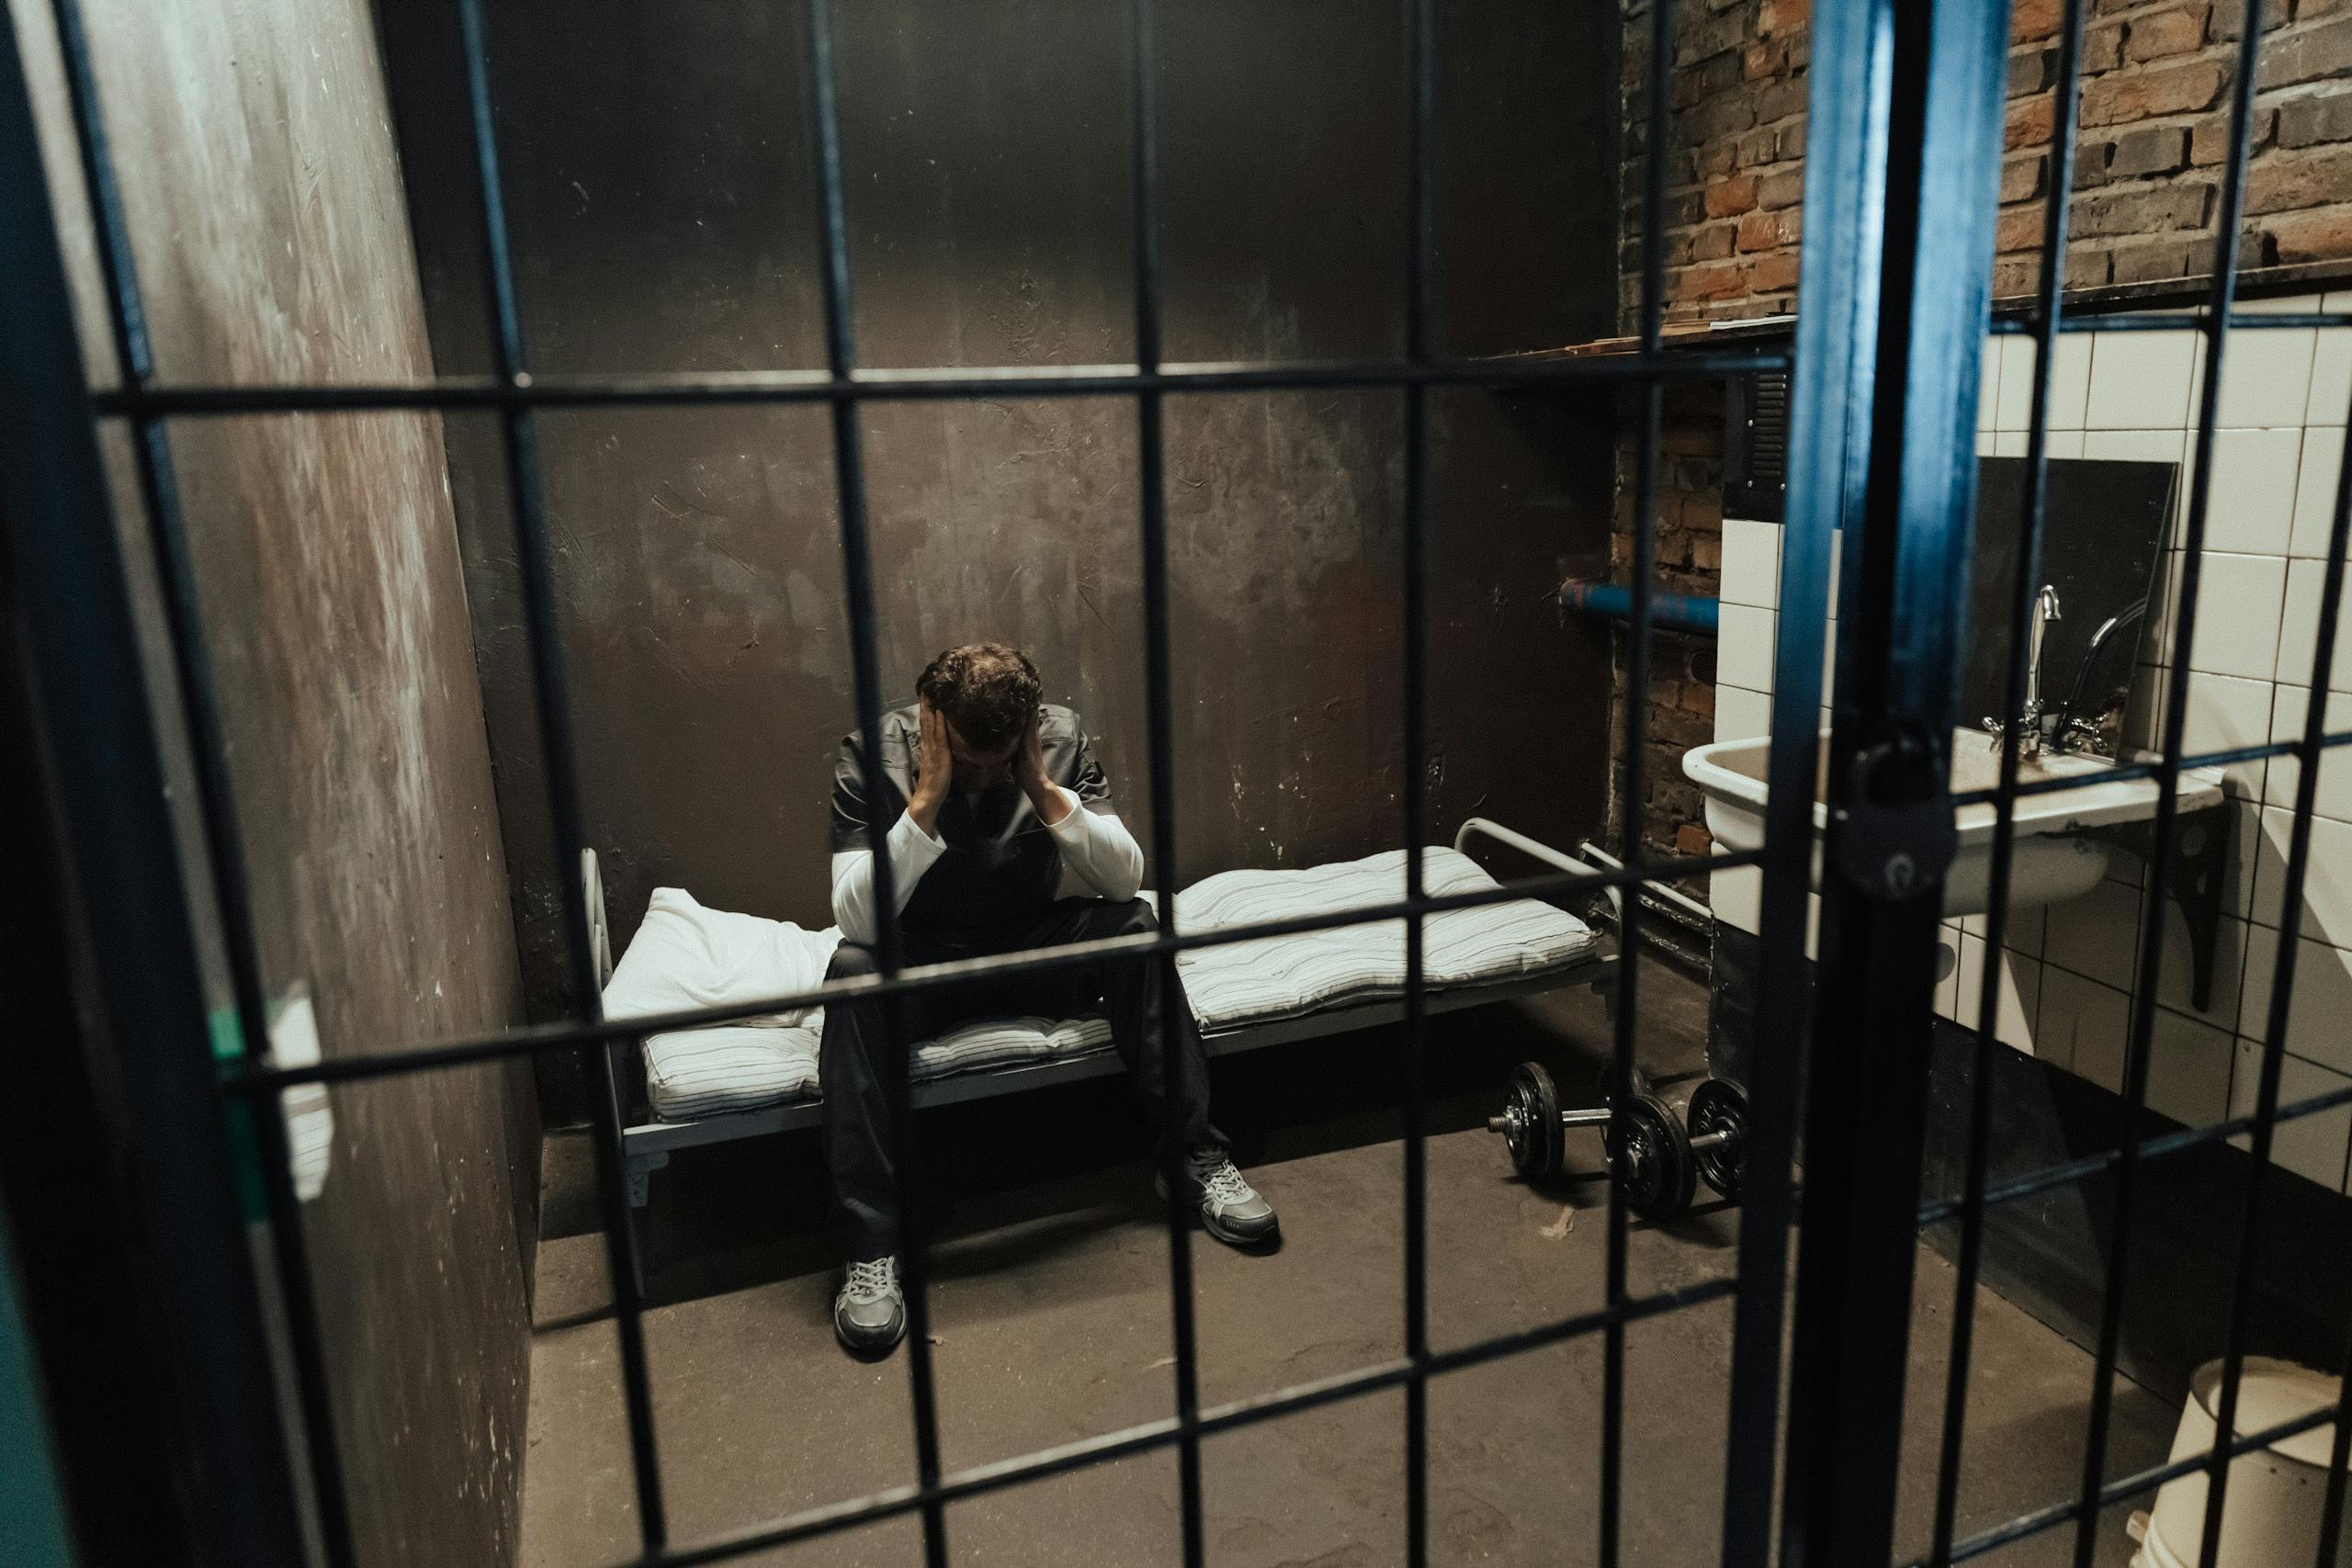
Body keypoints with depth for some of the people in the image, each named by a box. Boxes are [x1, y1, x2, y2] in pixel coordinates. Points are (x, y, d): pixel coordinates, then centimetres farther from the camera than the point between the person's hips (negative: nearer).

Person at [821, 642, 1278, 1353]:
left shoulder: (1060, 737, -13)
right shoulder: (874, 756, -19)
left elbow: (1126, 880, -19)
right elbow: (857, 920, -29)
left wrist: (1043, 788, -29)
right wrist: (927, 798, -36)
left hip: (1031, 947, 2)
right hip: (919, 961, -2)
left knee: (1134, 926, -25)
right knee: (852, 971, -34)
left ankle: (1194, 1156, -17)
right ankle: (871, 1245, -31)